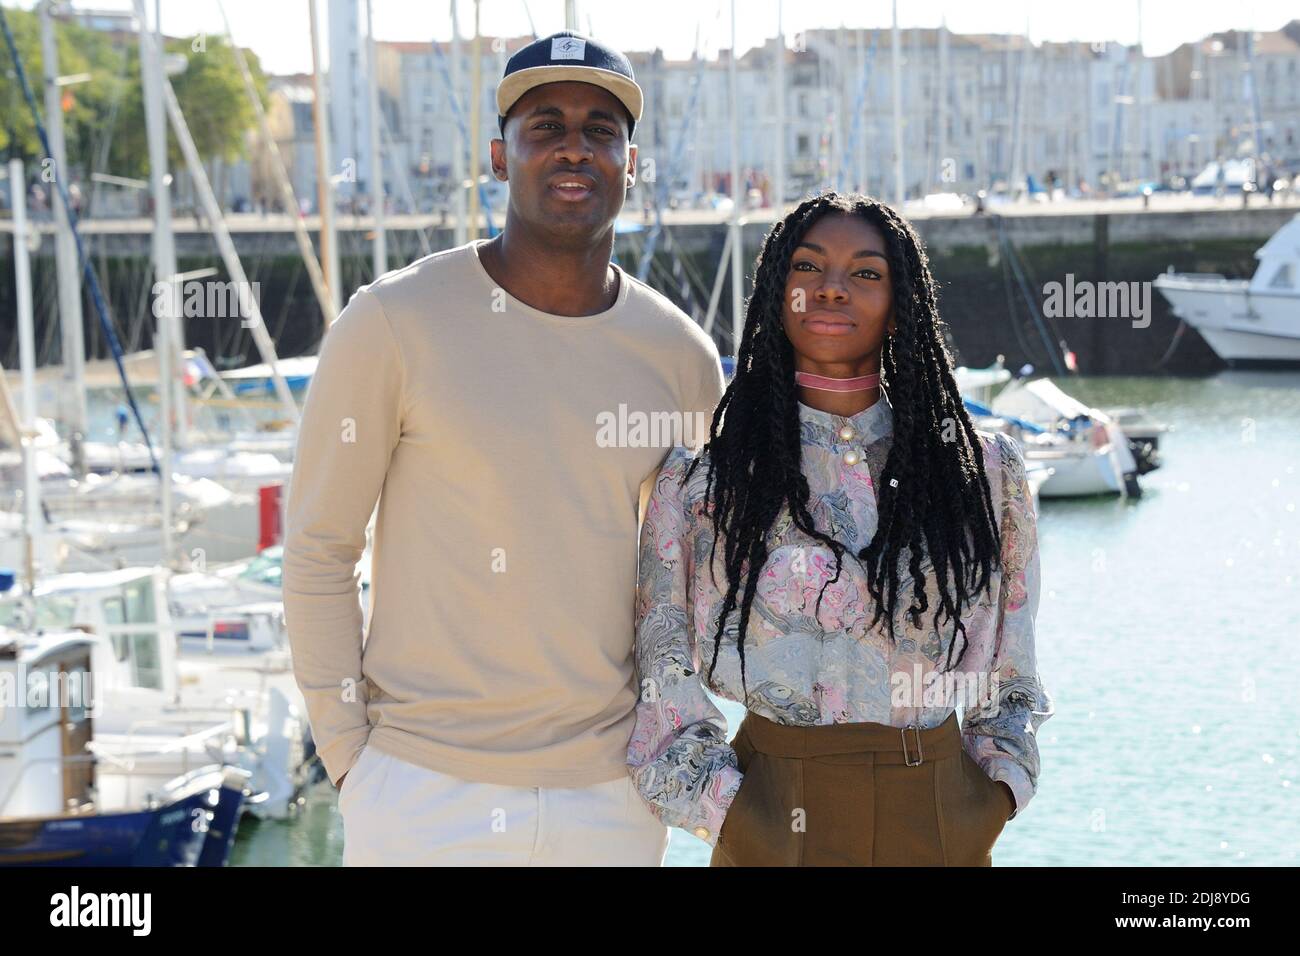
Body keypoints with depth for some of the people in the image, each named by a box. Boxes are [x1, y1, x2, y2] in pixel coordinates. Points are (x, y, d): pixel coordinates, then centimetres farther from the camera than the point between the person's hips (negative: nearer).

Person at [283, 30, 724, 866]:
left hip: (612, 795, 3)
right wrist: (349, 759, -6)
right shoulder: (395, 321, -8)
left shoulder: (683, 356, 2)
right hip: (423, 792, -3)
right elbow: (319, 551, -3)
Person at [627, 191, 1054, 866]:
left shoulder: (984, 470, 3)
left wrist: (989, 812, -2)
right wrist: (742, 827, -11)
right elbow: (669, 702, -1)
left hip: (946, 828, 2)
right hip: (774, 828, -2)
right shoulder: (699, 481, -3)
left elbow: (1008, 679, 9)